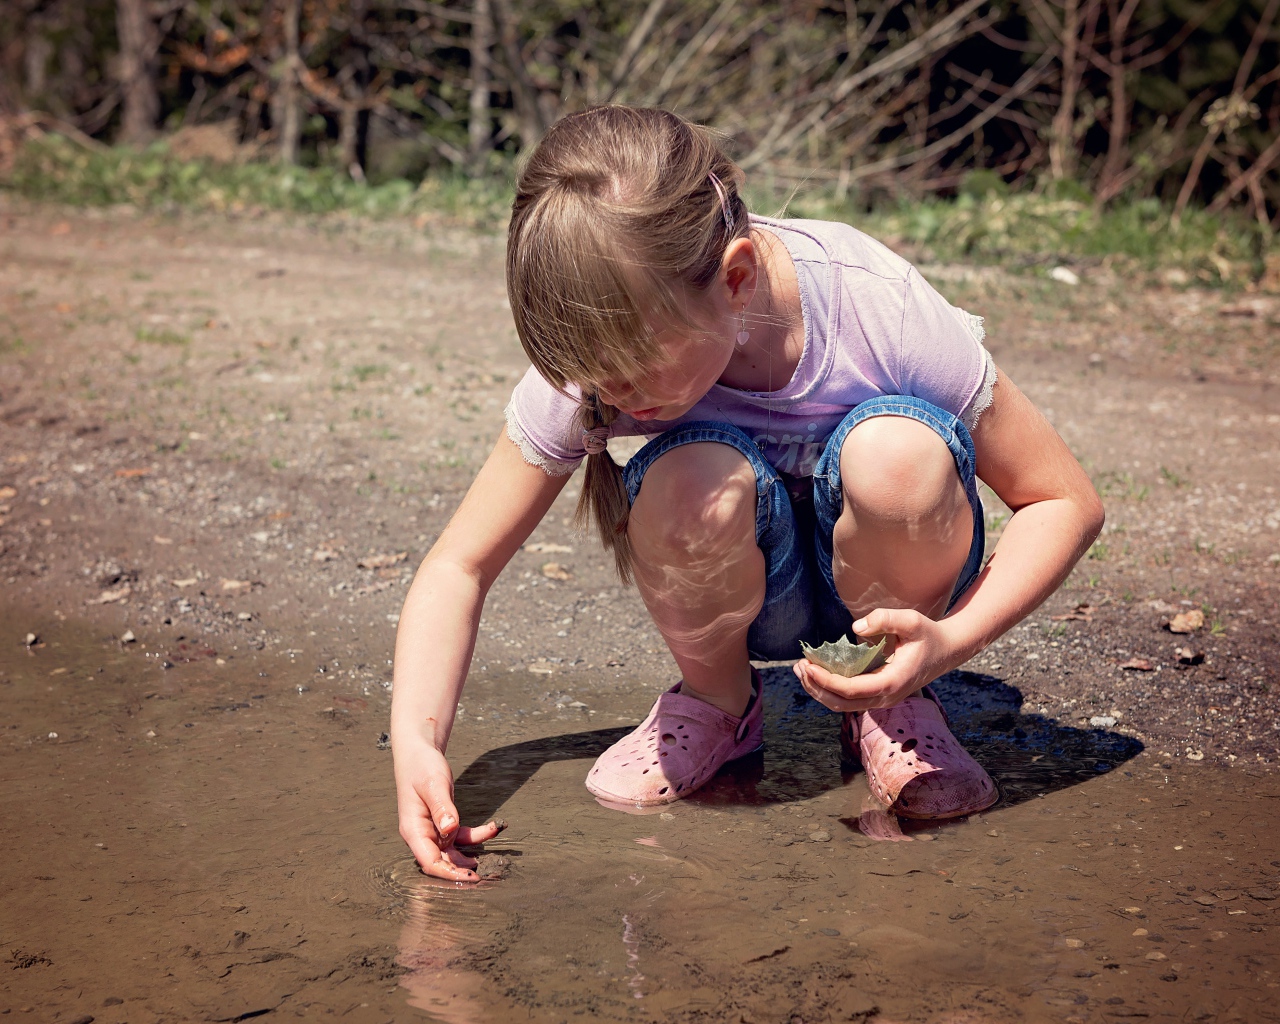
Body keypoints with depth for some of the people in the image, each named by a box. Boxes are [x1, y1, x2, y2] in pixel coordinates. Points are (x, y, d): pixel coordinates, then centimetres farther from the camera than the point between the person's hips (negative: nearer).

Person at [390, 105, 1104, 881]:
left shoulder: (876, 308, -29)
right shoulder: (590, 359, -24)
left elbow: (1068, 502, -18)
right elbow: (459, 567, -15)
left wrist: (951, 640, -35)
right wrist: (417, 742, -32)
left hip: (885, 585, 0)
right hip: (746, 595, 1)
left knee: (899, 449, -35)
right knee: (694, 485, -35)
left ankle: (894, 702, -5)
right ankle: (715, 704, -1)